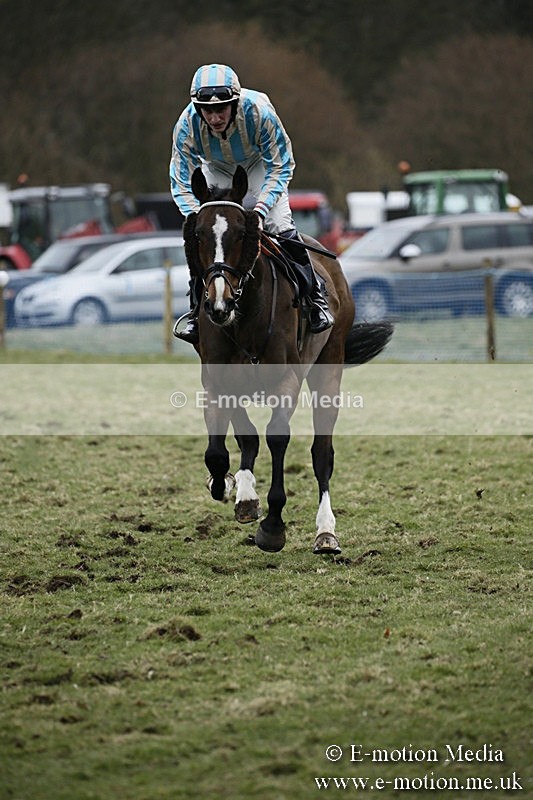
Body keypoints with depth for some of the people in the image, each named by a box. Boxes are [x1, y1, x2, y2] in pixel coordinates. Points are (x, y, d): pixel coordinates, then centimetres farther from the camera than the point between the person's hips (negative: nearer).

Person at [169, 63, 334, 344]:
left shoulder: (258, 111, -40)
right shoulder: (187, 125, -35)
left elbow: (280, 167, -28)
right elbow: (182, 184, -24)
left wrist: (260, 209, -39)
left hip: (259, 164, -2)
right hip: (216, 170, 2)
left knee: (280, 224, -15)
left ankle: (315, 297, 2)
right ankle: (197, 311, 6)